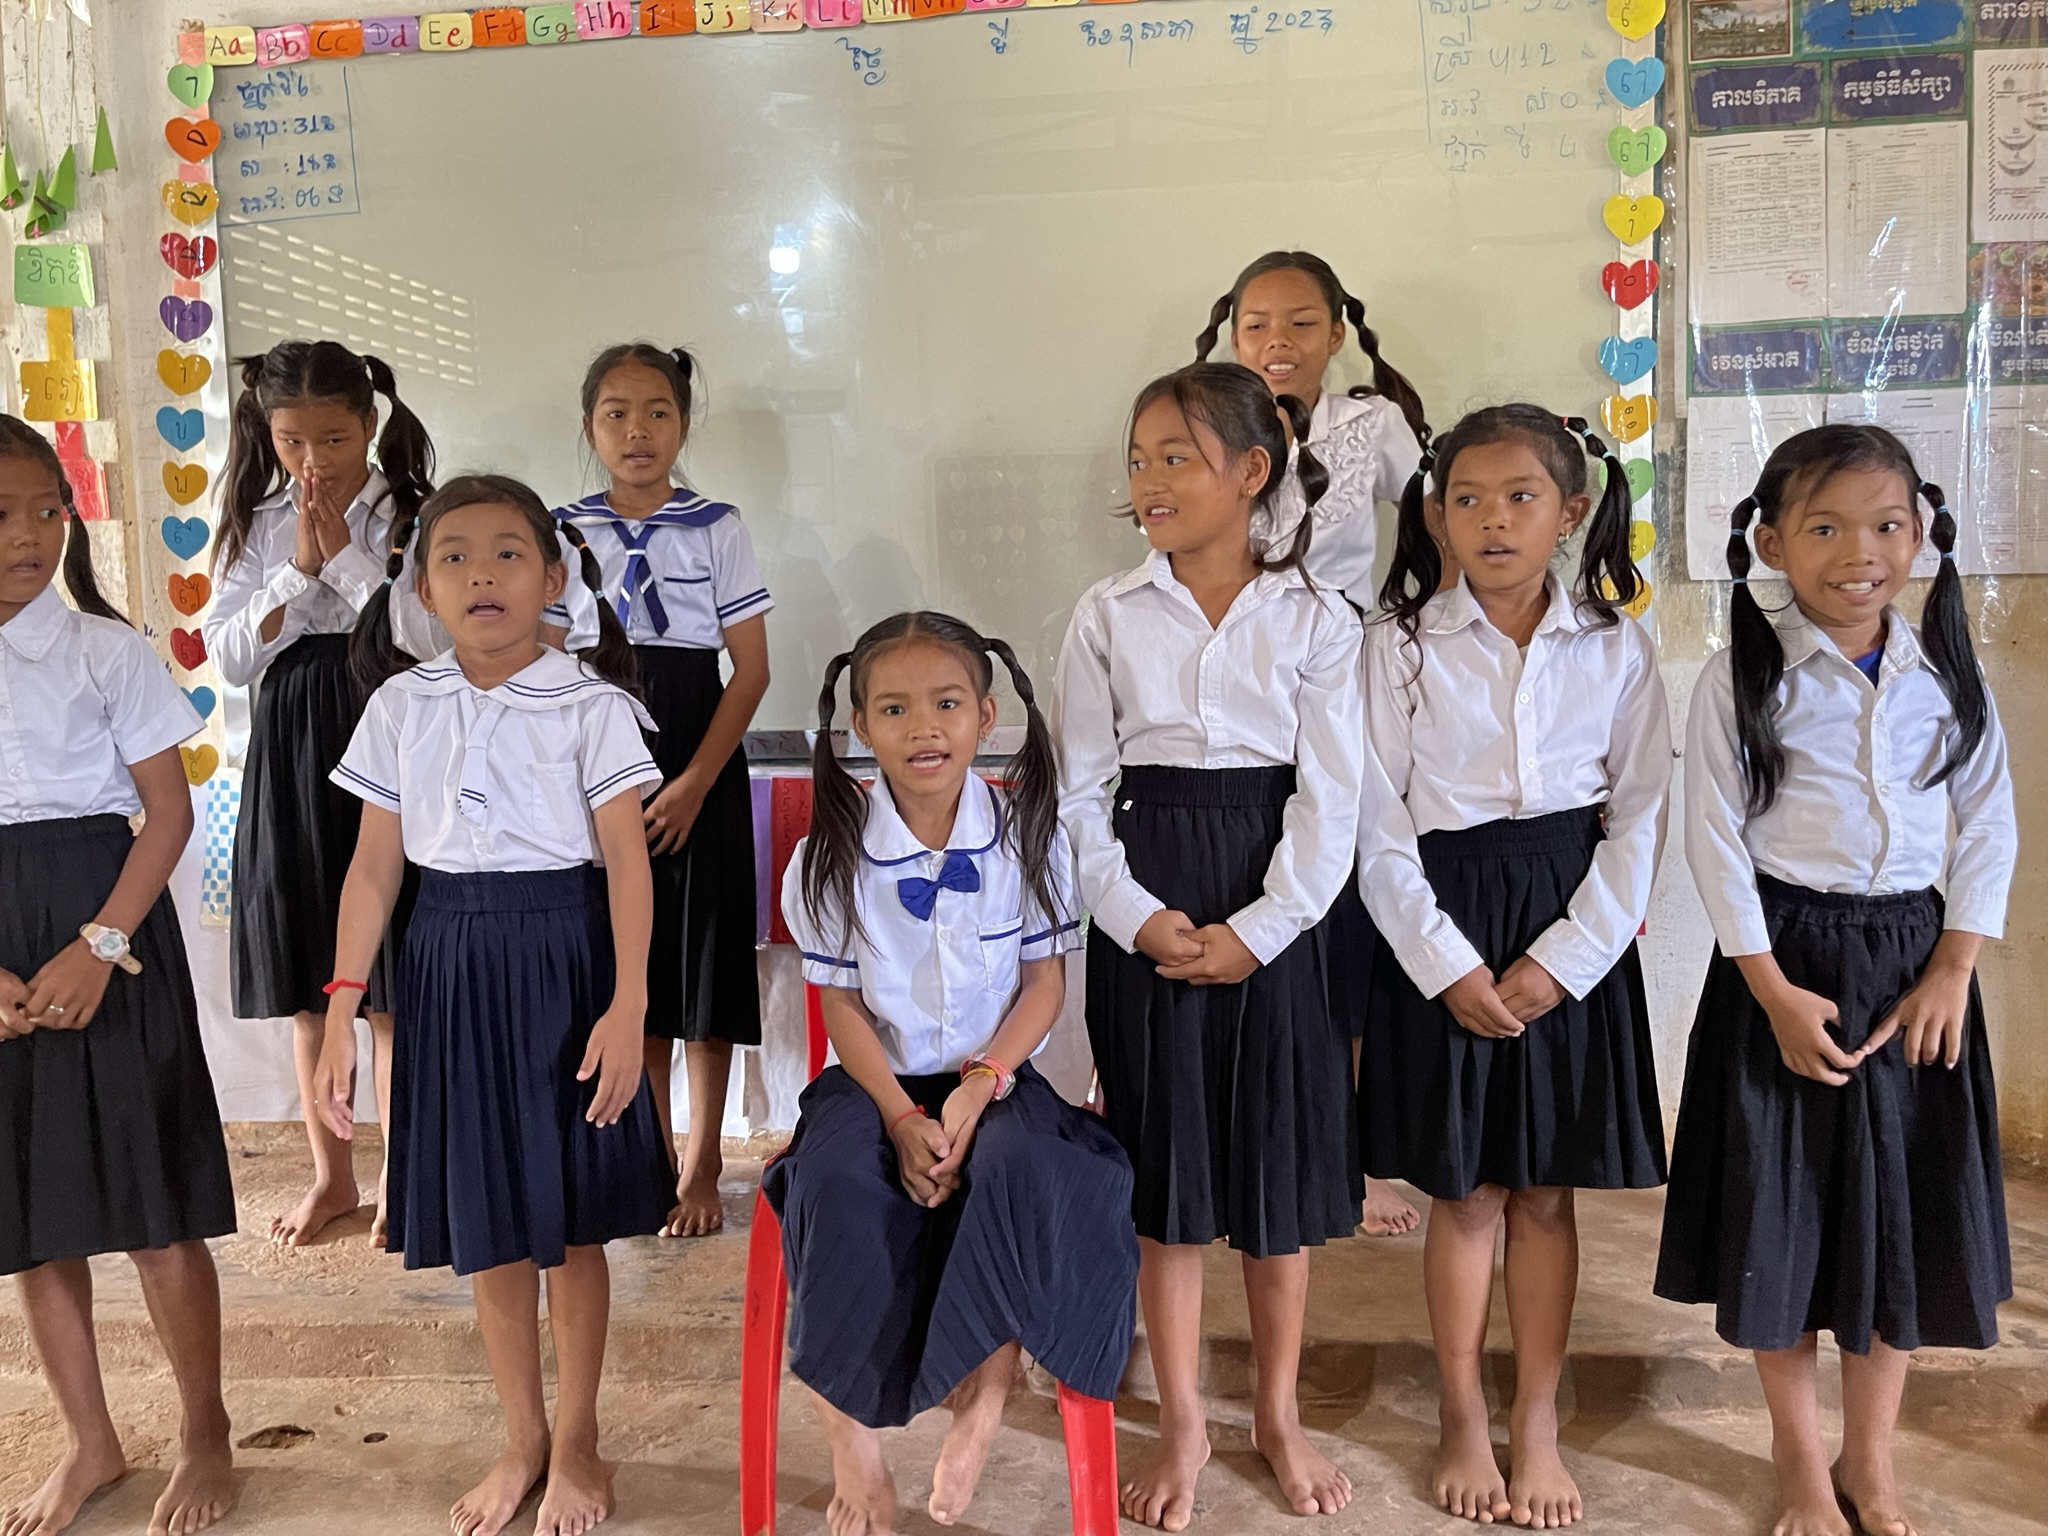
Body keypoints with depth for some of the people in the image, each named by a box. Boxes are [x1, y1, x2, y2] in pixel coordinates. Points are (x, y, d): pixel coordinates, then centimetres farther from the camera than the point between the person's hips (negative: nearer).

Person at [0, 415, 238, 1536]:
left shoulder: (104, 649, -4)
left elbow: (169, 812, -6)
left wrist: (99, 947, -16)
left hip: (106, 925, -3)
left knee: (152, 1190, 3)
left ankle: (205, 1432, 22)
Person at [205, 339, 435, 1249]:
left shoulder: (411, 517, -4)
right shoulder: (256, 526, 6)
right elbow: (229, 658, 0)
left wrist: (346, 556, -14)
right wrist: (298, 570, -10)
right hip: (288, 754, 4)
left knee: (390, 985, 3)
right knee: (306, 986, 12)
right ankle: (331, 1175, 28)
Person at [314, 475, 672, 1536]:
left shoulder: (590, 706, -6)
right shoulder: (401, 706, 3)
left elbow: (626, 859, -8)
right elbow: (375, 864, 5)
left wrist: (626, 1007, -15)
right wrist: (340, 1011, 2)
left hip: (559, 957, -3)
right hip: (448, 964, 3)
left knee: (569, 1216, 7)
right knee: (484, 1221, 12)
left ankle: (575, 1440, 28)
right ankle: (521, 1441, 31)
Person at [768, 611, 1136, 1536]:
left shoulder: (1027, 834, -4)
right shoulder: (833, 852, -5)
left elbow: (1045, 981, -2)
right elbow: (841, 1003, -3)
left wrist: (980, 1087, -16)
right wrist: (902, 1119, -16)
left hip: (993, 1075, 0)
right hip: (876, 1078, 0)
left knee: (1027, 1172, -32)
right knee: (840, 1189, -30)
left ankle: (987, 1389, -8)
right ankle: (852, 1434, -13)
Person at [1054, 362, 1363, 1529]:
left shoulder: (1315, 620, -1)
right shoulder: (1110, 617, 2)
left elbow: (1331, 800, -4)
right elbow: (1082, 789, 1)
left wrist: (1257, 931, -13)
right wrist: (1138, 916, -10)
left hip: (1277, 915, -1)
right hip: (1146, 913, 1)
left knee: (1280, 1164, 8)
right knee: (1167, 1168, 7)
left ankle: (1280, 1413, 28)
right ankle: (1184, 1423, 24)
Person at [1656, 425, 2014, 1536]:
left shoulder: (1945, 673, 2)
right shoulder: (1743, 676, -8)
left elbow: (1987, 825, 4)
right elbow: (1715, 835, -9)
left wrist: (1953, 967, -6)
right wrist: (1775, 989, -13)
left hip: (1914, 960, 3)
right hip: (1784, 962, -3)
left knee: (1905, 1207, 10)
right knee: (1780, 1208, 5)